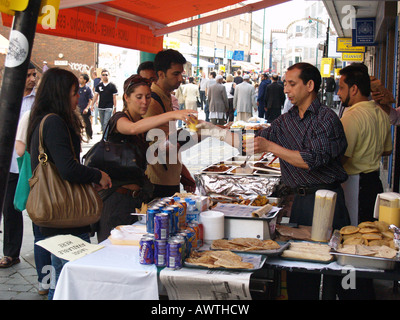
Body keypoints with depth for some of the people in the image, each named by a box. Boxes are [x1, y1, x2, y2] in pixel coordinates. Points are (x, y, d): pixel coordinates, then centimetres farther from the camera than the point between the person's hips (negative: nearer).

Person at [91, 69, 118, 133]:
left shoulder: (112, 86, -2)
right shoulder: (99, 86, 7)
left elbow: (114, 97, 0)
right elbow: (96, 96, 12)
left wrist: (115, 108, -3)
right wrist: (92, 105, 5)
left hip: (109, 108, -4)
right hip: (101, 107, 4)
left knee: (106, 123, -12)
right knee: (102, 123, 11)